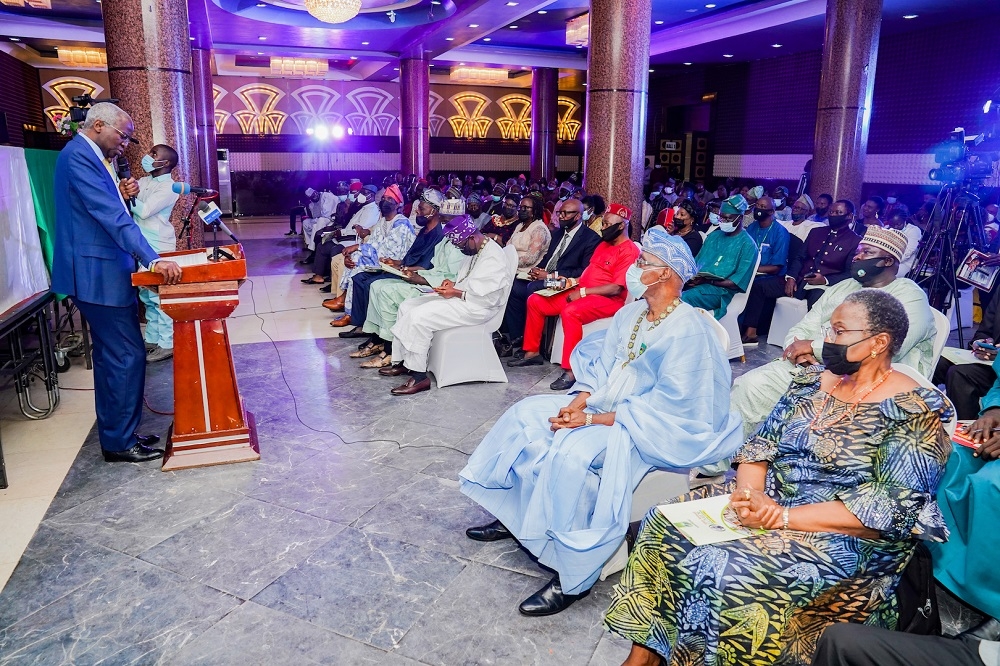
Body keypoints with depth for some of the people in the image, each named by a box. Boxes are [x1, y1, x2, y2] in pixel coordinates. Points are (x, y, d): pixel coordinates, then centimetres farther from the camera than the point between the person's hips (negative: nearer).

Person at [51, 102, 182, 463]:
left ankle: (117, 434, 25)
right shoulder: (78, 156, -16)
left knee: (111, 356, 15)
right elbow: (112, 217, -26)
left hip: (102, 272, 11)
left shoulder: (90, 157, 16)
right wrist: (153, 260, -30)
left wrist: (121, 195, 2)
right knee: (128, 355, -6)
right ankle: (119, 443, 5)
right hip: (98, 274, -11)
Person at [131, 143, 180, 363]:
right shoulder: (143, 181, 13)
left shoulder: (169, 187, -11)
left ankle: (167, 344, 3)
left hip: (158, 248, -8)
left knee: (160, 296, -4)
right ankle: (152, 339, 25)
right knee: (147, 296, 15)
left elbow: (144, 211, -19)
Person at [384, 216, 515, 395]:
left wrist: (456, 292, -17)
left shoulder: (494, 258, -19)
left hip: (475, 308, -11)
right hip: (460, 297, 11)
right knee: (407, 306, 6)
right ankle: (401, 361, 9)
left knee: (419, 317, -24)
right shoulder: (474, 251, 12)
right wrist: (453, 284, 4)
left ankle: (419, 376, -17)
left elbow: (489, 298, -24)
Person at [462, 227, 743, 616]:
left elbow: (666, 408, -24)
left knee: (572, 452, -32)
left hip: (647, 431, -9)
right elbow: (599, 365, 10)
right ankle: (513, 516, 11)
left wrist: (593, 419, -24)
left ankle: (572, 578, -20)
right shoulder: (631, 313, 6)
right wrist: (577, 404, -10)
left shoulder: (689, 331, -20)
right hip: (600, 408, 9)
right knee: (528, 414, 0)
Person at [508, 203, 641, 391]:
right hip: (582, 293, 10)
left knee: (570, 312, -39)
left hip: (607, 300, -10)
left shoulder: (630, 251, -13)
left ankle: (570, 372, -34)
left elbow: (616, 288, -21)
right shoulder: (604, 245, 17)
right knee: (535, 300, 1)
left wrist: (583, 291, -20)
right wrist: (574, 281, 5)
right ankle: (533, 352, 11)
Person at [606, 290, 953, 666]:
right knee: (664, 523, -10)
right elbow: (760, 445, 7)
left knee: (721, 566, -29)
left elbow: (895, 508, -19)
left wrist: (783, 517, -23)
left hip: (848, 538, -7)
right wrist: (750, 495, -15)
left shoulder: (915, 410, -12)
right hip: (770, 502, 7)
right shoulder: (812, 382, 8)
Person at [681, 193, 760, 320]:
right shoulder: (714, 235, 21)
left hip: (721, 289, -6)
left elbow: (737, 283, -9)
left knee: (684, 298, -36)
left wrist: (708, 281, -17)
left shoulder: (748, 245, -1)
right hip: (697, 282, 6)